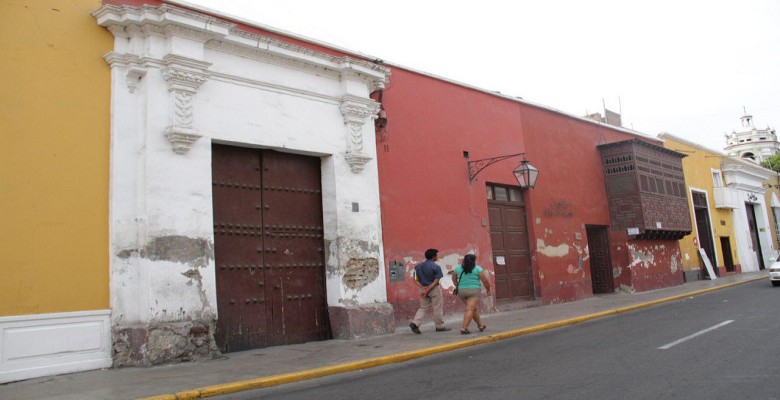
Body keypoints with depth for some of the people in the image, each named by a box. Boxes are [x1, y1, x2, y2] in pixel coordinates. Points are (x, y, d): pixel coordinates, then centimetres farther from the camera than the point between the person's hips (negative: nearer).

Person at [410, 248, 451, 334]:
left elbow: (416, 280, 2)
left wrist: (423, 288, -7)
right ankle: (440, 326, 18)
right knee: (438, 308, 8)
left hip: (423, 289, 5)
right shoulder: (436, 267, -12)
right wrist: (428, 290, -16)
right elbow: (436, 281, -16)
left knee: (423, 307, 13)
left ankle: (415, 323, -4)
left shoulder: (418, 266, 5)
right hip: (435, 289, -5)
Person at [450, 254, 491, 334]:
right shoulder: (478, 269, -3)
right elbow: (485, 280, -1)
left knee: (474, 308, 20)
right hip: (474, 290, -5)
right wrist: (488, 289, 13)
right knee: (470, 310, -7)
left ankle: (480, 325, 31)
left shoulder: (457, 268, 7)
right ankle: (464, 328, -16)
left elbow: (454, 279, 17)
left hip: (461, 291, 5)